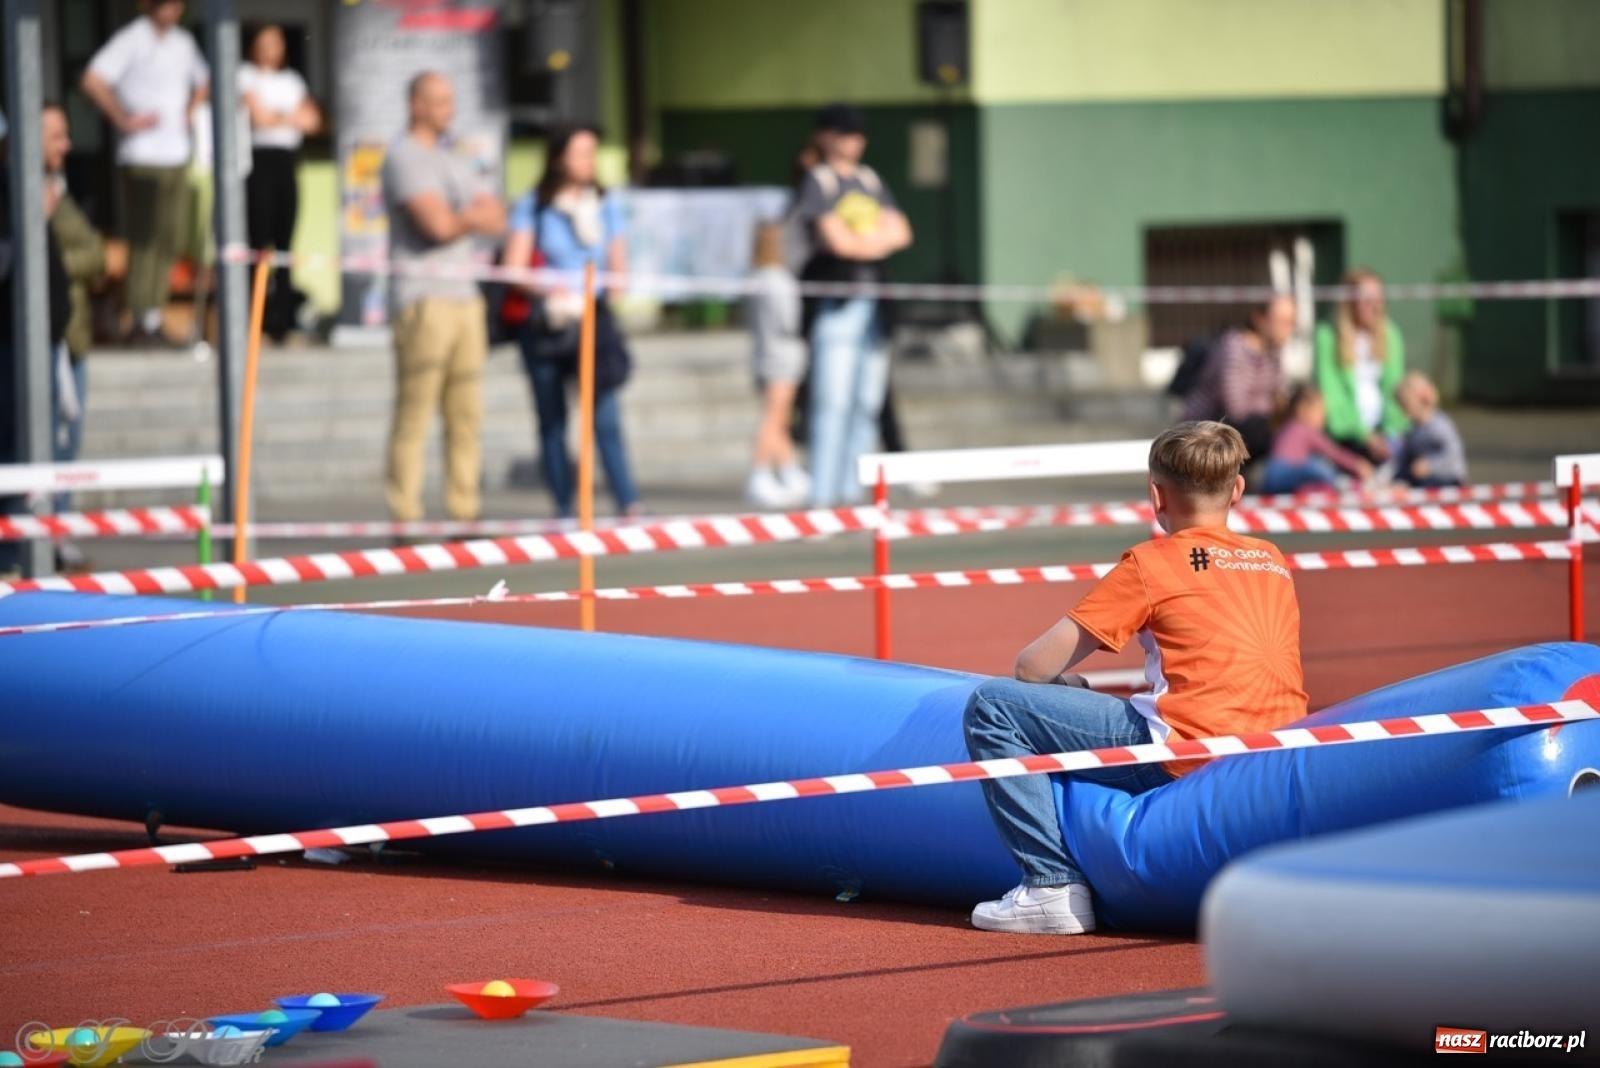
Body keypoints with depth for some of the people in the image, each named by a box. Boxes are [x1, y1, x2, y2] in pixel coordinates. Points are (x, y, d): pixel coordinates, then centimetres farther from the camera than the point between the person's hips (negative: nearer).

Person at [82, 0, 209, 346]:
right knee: (144, 239, -8)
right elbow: (93, 81, -17)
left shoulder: (183, 42, 14)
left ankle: (154, 316, 12)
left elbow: (201, 81, 33)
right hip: (143, 155, -7)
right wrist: (124, 120, -13)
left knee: (170, 240, 6)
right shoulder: (131, 40, -7)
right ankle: (141, 321, -6)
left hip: (176, 152, 7)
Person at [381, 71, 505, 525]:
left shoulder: (456, 161, 22)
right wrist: (473, 217, 4)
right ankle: (405, 517, -11)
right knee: (414, 414, -10)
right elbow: (438, 224, -15)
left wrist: (460, 217, -5)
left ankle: (465, 512, 7)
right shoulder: (404, 157, -4)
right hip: (423, 297, -8)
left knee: (467, 415, 5)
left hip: (465, 297, 8)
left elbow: (496, 219, 13)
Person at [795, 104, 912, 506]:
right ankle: (822, 493, -12)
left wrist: (860, 240, -6)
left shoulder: (870, 180, 18)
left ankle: (852, 491, 11)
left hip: (876, 301, 7)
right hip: (836, 302, -7)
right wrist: (878, 242, 4)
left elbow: (901, 233, 11)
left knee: (867, 403, 6)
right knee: (833, 401, -12)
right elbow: (834, 240, -11)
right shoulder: (818, 181, -2)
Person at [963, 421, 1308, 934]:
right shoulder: (1273, 561, 18)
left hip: (1183, 757, -7)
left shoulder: (1151, 563, 2)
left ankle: (1053, 884, -5)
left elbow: (1032, 668, 4)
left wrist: (1070, 684, 25)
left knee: (992, 705, 0)